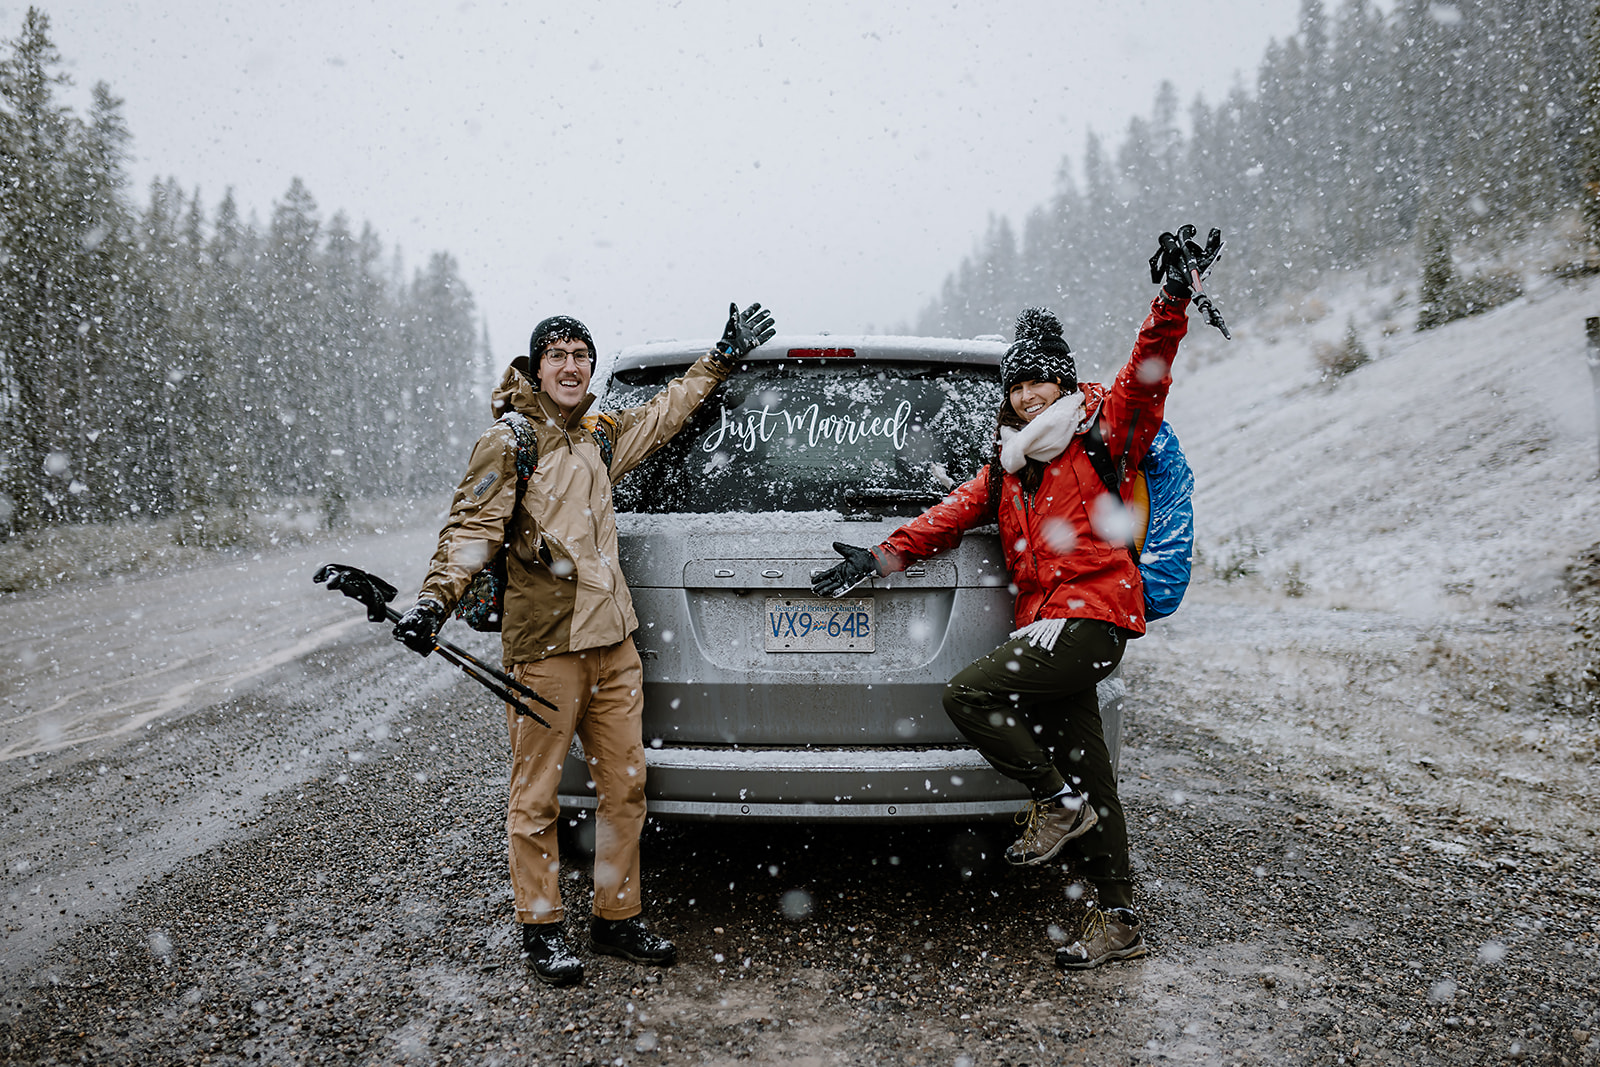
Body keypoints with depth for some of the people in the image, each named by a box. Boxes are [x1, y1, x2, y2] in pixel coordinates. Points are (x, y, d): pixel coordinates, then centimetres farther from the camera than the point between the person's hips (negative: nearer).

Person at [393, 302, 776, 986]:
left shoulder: (602, 436, 16)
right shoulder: (509, 442, -4)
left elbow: (667, 410, 32)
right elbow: (472, 527, -11)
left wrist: (724, 357, 35)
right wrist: (435, 598, -24)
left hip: (614, 646, 7)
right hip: (543, 648, -6)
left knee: (626, 786, 10)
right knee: (535, 797, 1)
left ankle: (616, 919, 23)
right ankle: (541, 930, 15)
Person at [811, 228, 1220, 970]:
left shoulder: (1103, 431, 3)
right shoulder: (1008, 466, 20)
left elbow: (1147, 373, -8)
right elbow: (957, 512, 16)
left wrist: (1172, 301, -21)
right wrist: (884, 556, 7)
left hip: (1090, 614, -7)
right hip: (1048, 622, 7)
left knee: (968, 694, -19)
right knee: (1083, 768, 9)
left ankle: (1056, 802, -1)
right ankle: (1117, 921, 17)